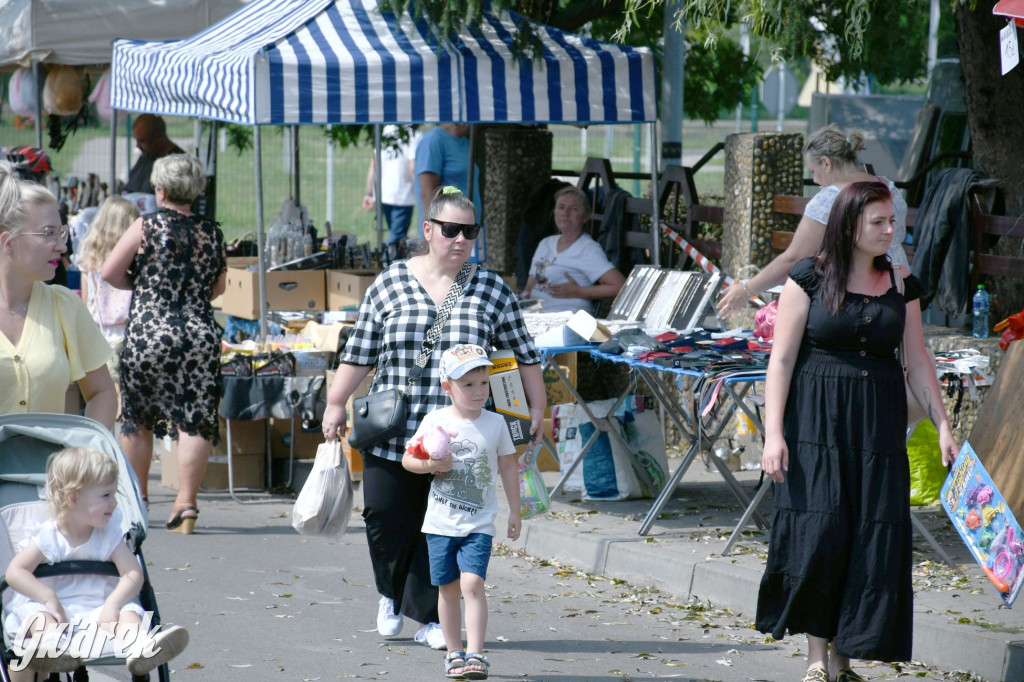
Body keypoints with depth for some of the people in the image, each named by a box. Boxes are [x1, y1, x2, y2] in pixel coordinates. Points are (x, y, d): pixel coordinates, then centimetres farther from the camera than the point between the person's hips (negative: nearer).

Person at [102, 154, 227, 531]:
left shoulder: (147, 227, -3)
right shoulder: (212, 234, 7)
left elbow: (110, 272, -4)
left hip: (148, 332, -2)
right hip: (201, 332, 2)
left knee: (137, 419, 12)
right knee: (195, 420, 1)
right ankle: (186, 502, -8)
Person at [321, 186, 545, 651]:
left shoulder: (493, 291, 6)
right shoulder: (389, 285, 5)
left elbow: (524, 355, 12)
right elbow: (359, 353, 9)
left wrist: (536, 409, 8)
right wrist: (335, 404, 7)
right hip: (392, 434, 0)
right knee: (386, 517, -1)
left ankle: (429, 617, 10)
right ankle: (391, 595, 26)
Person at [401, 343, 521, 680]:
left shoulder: (495, 423, 1)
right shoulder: (435, 421, -1)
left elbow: (508, 467, 10)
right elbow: (407, 459, 5)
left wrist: (514, 511, 11)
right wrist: (429, 465, -16)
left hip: (478, 525, -1)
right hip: (440, 523, 1)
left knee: (472, 583, -16)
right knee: (448, 588, 8)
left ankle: (475, 654, -18)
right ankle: (454, 653, 20)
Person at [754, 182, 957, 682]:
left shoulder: (901, 285, 8)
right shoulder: (809, 278, -3)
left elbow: (918, 362, 11)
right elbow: (782, 359, -4)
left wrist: (942, 425, 2)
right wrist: (773, 433, -11)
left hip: (878, 424, 4)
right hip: (816, 420, -4)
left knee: (873, 540, -2)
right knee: (818, 532, -10)